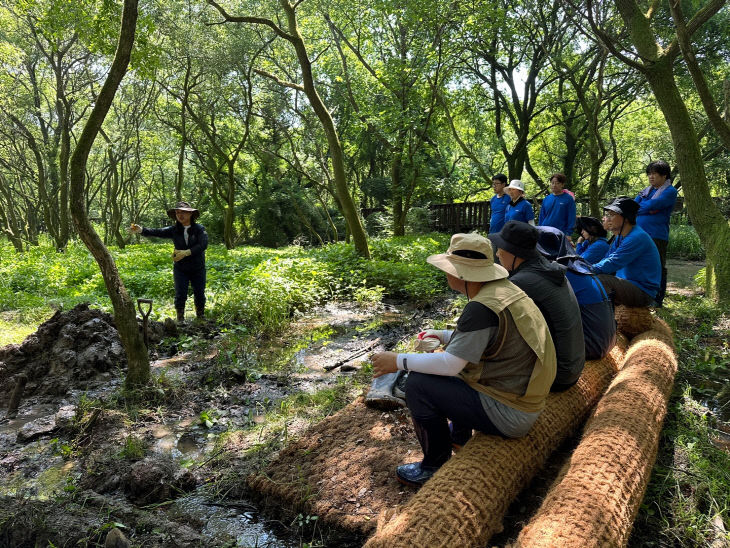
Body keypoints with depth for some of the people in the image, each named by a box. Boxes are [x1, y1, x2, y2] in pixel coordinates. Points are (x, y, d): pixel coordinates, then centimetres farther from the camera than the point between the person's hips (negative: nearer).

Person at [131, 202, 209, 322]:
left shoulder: (199, 229, -7)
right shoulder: (174, 230, 0)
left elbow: (203, 245, -20)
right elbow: (157, 232, -14)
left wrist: (186, 252, -29)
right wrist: (141, 230, -32)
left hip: (198, 269, -1)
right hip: (180, 269, 1)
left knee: (199, 294, 9)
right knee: (180, 295, 1)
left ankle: (201, 316, 29)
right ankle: (180, 319, 15)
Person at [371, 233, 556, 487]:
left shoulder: (482, 307, -25)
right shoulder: (504, 289, 4)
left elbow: (450, 364, -24)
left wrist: (399, 361, -13)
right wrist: (442, 335, 19)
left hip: (508, 416, -10)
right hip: (526, 398, 10)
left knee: (417, 384, -12)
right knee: (460, 362, 25)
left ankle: (435, 466, 5)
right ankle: (459, 434, 31)